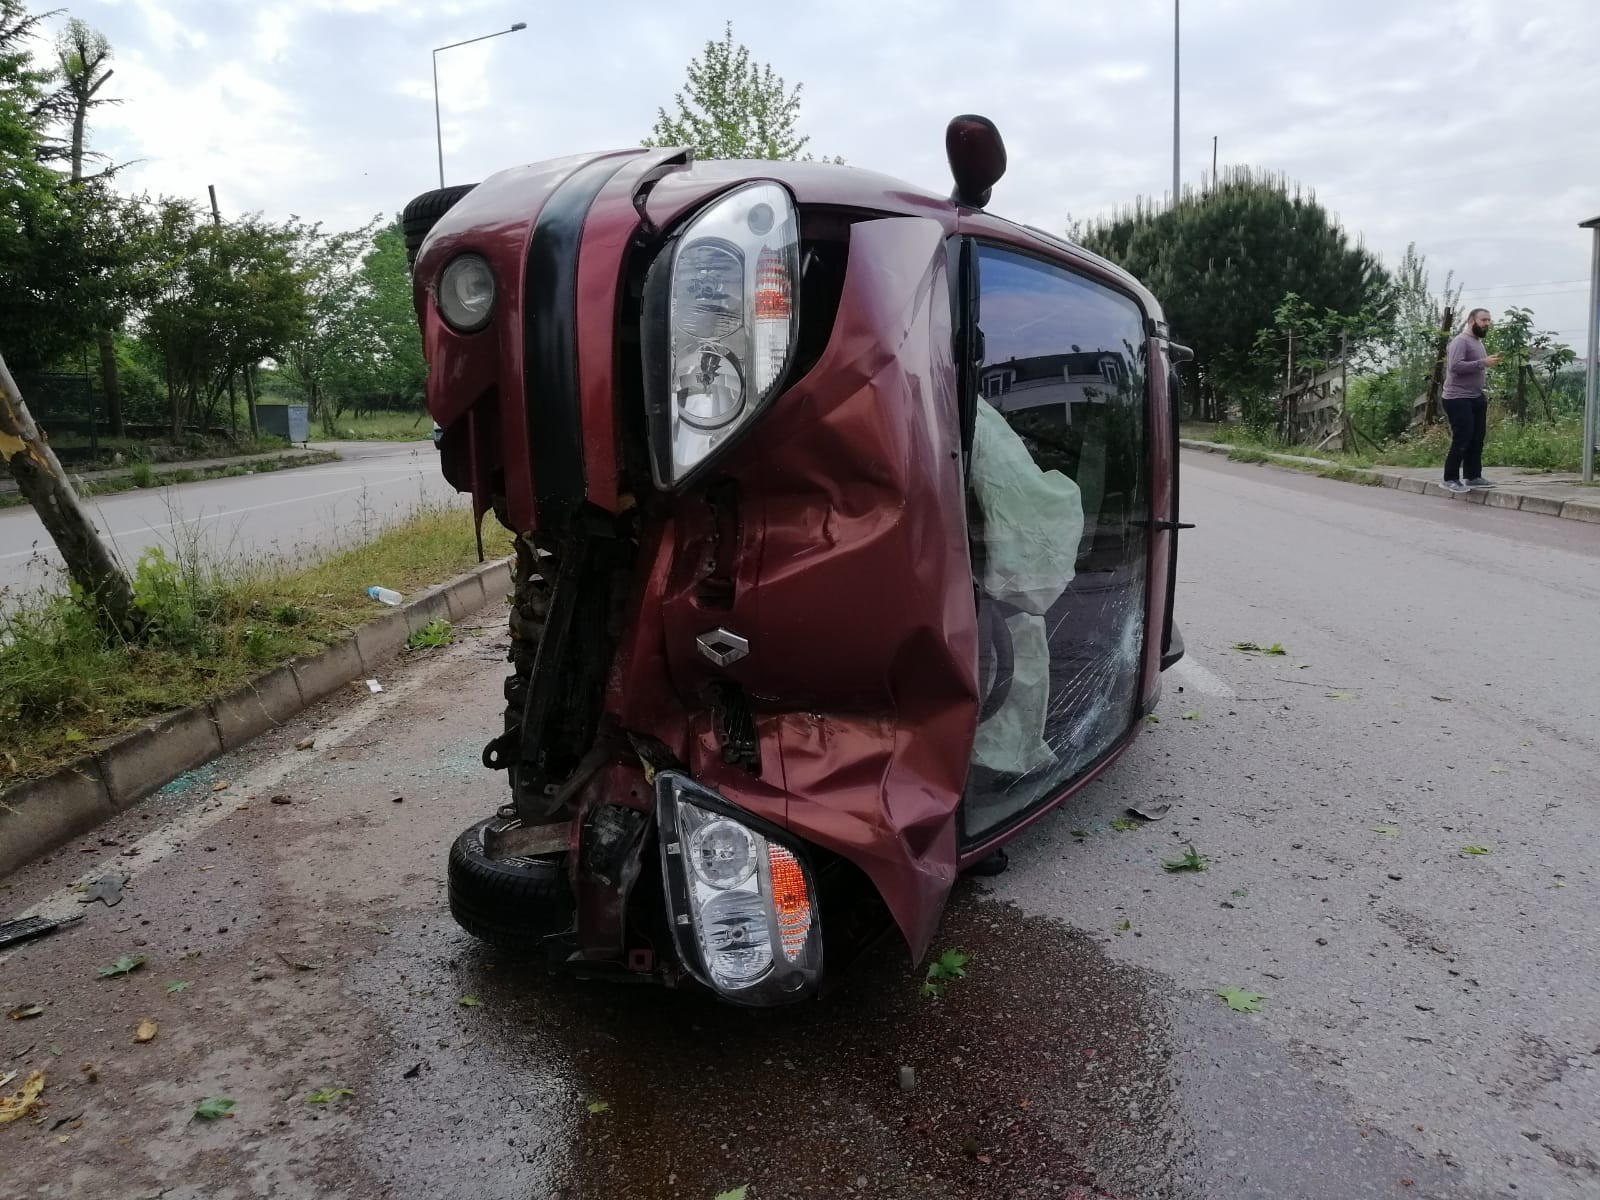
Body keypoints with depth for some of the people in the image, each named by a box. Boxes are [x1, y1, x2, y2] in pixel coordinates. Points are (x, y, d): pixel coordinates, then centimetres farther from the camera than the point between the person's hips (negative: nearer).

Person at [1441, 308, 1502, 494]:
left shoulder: (1478, 341, 20)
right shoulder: (1461, 341, -10)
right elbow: (1455, 366, -24)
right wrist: (1483, 363, -26)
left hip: (1476, 398, 9)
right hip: (1459, 399, -9)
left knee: (1477, 438, 9)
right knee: (1462, 439, -9)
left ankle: (1473, 476, 15)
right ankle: (1450, 479, -2)